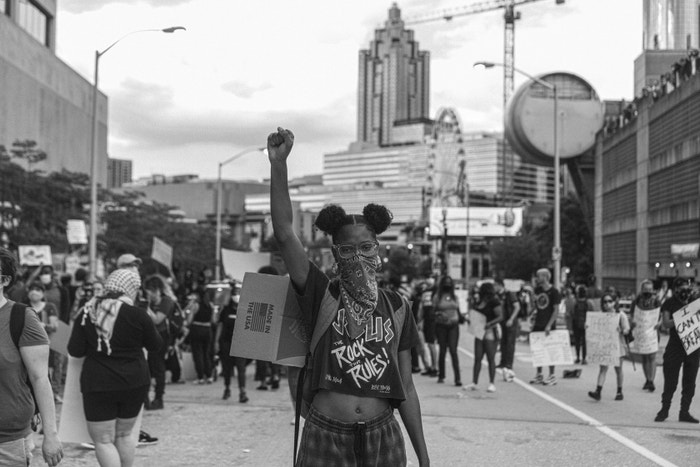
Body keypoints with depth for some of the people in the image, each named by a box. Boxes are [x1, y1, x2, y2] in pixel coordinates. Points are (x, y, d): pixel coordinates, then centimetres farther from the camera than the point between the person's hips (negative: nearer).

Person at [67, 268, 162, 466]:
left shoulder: (88, 313, -4)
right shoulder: (137, 315, -9)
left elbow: (75, 350, -3)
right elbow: (155, 345, 3)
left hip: (98, 383, -1)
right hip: (134, 383, 1)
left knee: (103, 440, 5)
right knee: (124, 434, 20)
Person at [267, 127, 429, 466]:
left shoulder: (396, 307, 5)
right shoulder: (321, 296, -1)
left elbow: (406, 387, 8)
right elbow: (284, 233, -13)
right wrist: (278, 164, -23)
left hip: (382, 438, 2)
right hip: (325, 437, -2)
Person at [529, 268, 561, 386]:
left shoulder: (553, 291, -10)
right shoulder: (537, 290, 7)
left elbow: (556, 310, -12)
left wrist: (549, 325, -18)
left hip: (548, 325, -6)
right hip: (538, 324, 6)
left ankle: (552, 376, 9)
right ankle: (539, 375, 16)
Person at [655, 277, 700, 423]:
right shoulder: (669, 304, -2)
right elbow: (666, 323, -13)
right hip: (675, 345, -3)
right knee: (670, 381, 0)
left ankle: (685, 412, 15)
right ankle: (664, 410, 13)